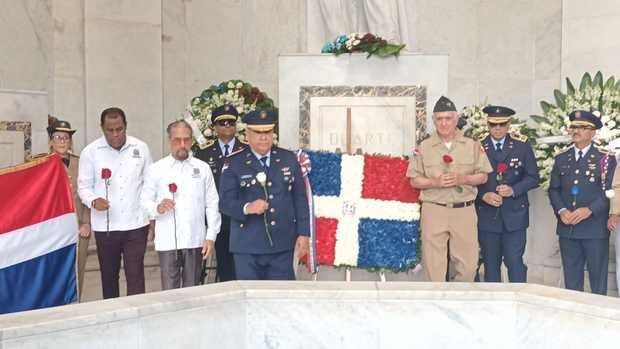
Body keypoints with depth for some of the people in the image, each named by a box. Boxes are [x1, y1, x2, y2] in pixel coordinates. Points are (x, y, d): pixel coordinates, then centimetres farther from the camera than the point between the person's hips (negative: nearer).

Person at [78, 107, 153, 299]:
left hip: (136, 224, -1)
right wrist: (93, 201, -20)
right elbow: (84, 186, 2)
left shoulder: (141, 148, 1)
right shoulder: (90, 152, -2)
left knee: (135, 275, -4)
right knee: (109, 275, 13)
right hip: (105, 226, 1)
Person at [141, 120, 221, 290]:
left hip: (195, 241, 1)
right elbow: (144, 201, 3)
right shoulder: (155, 170, 3)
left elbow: (212, 205, 6)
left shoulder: (203, 168, 5)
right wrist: (157, 208, -19)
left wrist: (211, 237, 0)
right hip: (168, 242, -1)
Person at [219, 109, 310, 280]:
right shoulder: (234, 163, 0)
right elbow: (225, 202, -4)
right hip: (247, 247, -2)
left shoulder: (289, 159, 8)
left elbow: (300, 199, 9)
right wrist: (247, 208, -24)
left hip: (283, 246, 2)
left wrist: (303, 233, 4)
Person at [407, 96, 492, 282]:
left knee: (468, 263, 4)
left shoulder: (473, 145, 5)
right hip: (434, 210, -1)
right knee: (434, 265, 3)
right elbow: (415, 180, 4)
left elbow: (483, 176, 8)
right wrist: (435, 182, -14)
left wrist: (462, 179, -11)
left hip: (464, 211, 1)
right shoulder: (424, 147, 3)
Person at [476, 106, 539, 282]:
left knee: (515, 262, -3)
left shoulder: (523, 147, 6)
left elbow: (533, 177, 4)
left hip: (514, 216, 0)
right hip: (487, 217, 1)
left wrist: (514, 190, -12)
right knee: (490, 265, 7)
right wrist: (484, 195, -14)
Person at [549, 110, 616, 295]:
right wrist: (562, 210, -8)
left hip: (595, 229, -3)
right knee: (571, 278, 11)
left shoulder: (606, 159, 0)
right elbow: (553, 189, 9)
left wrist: (588, 210, -19)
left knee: (598, 278, 5)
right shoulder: (561, 159, 12)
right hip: (567, 228, 4)